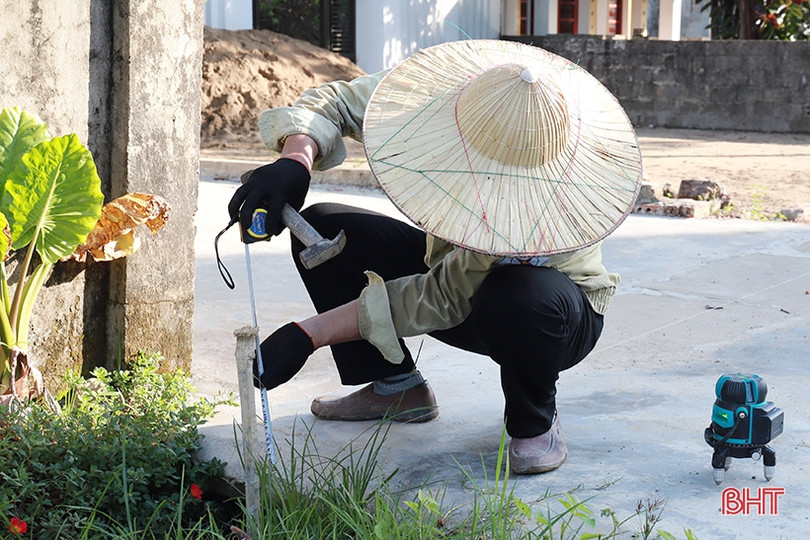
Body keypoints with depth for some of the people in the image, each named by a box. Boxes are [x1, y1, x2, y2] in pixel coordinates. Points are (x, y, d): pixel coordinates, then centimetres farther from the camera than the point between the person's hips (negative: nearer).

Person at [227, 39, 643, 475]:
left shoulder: (557, 206, -40)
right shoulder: (441, 92, -26)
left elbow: (444, 298, -36)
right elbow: (335, 102, -17)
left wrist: (308, 336, -37)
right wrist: (295, 161, -41)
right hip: (455, 263, 6)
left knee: (523, 299, -43)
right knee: (321, 229, -9)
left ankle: (534, 423, -9)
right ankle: (397, 388, 7)